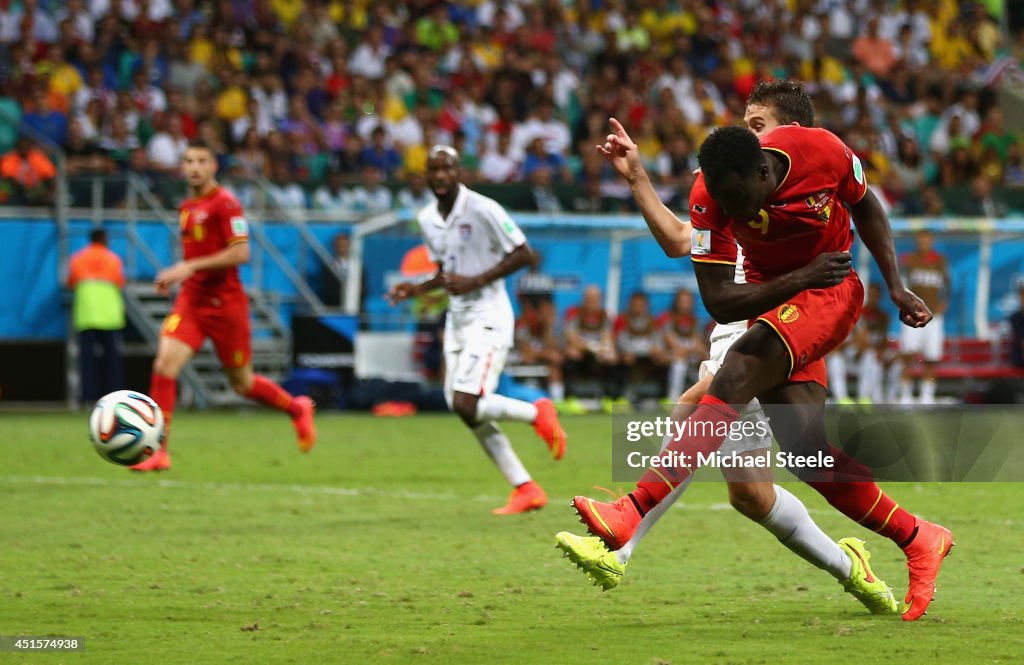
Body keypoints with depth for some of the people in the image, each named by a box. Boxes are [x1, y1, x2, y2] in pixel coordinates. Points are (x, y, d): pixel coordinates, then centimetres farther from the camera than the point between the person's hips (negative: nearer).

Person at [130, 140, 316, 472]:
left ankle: (297, 409, 36)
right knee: (165, 364, -15)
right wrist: (176, 275, 12)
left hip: (225, 303, -6)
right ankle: (159, 451, -14)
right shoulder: (187, 208, 13)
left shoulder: (224, 204, -11)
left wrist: (190, 267, -23)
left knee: (242, 384, 7)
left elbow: (240, 253, -20)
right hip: (190, 301, 6)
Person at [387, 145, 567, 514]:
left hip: (488, 315, -8)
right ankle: (525, 489, 10)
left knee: (467, 405, -20)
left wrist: (476, 281, -19)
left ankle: (537, 413, 6)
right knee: (472, 414, 2)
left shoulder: (482, 210, -14)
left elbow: (523, 253, -12)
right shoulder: (427, 219, 10)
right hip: (456, 316, 8)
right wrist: (416, 289, 4)